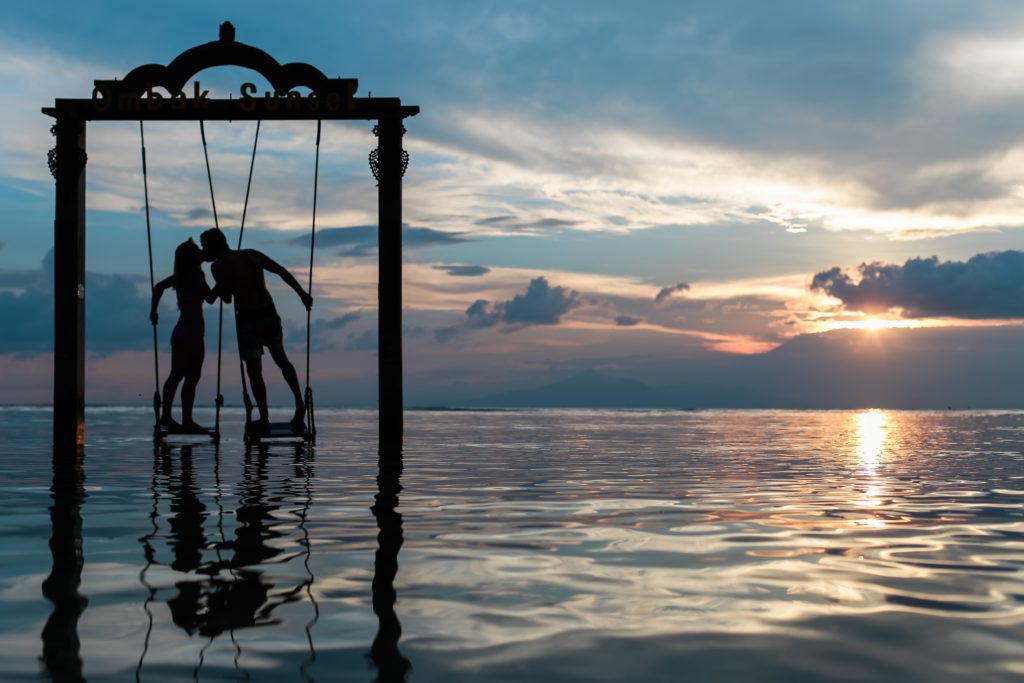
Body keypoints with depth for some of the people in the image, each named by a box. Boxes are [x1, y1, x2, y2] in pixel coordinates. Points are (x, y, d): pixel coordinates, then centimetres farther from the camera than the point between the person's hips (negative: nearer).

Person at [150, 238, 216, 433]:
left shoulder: (181, 276, 10)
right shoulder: (196, 275, -12)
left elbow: (159, 287, 9)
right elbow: (210, 298, -13)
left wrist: (153, 311, 15)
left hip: (180, 331, 8)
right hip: (193, 332, -8)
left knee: (176, 375, 14)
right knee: (191, 377, -6)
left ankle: (166, 415, 17)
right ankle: (187, 420, -7)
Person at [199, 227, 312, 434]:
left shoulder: (219, 266, -6)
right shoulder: (252, 254, 9)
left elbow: (227, 298, -5)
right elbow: (282, 271, 4)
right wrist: (302, 293, 5)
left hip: (248, 319, -5)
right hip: (270, 314, 5)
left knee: (254, 370, 3)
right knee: (281, 359, 21)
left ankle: (264, 419, 2)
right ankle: (300, 403, 11)